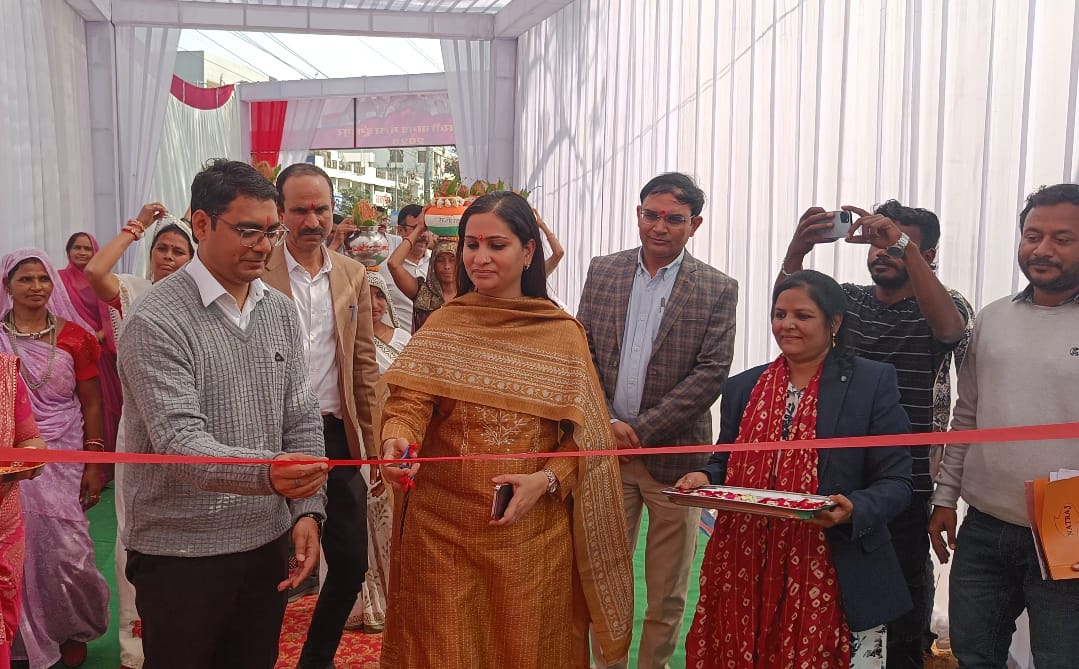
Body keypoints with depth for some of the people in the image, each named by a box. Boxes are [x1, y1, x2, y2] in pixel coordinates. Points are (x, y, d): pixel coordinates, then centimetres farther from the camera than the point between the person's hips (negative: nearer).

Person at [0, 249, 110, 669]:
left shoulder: (74, 337, 1)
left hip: (63, 461, 0)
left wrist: (94, 464, -1)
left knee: (68, 554, -1)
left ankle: (73, 632, 25)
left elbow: (91, 404, 3)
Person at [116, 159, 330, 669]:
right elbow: (179, 442, -24)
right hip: (181, 554, -5)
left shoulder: (280, 311, 5)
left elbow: (302, 419, 6)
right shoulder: (155, 322, -15)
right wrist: (267, 471, -41)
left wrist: (307, 510, -5)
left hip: (268, 543, 6)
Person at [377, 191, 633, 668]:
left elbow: (584, 433, 0)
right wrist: (396, 439, -30)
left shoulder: (562, 333, 1)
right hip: (444, 525, 0)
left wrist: (545, 480, -16)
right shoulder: (443, 325, 3)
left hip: (532, 527, 0)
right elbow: (409, 399, -9)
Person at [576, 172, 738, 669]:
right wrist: (606, 423, -8)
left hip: (673, 451, -2)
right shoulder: (602, 273, 5)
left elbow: (712, 372, -9)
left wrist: (643, 431, -13)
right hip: (607, 446, 2)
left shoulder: (717, 290, -2)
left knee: (668, 590, 9)